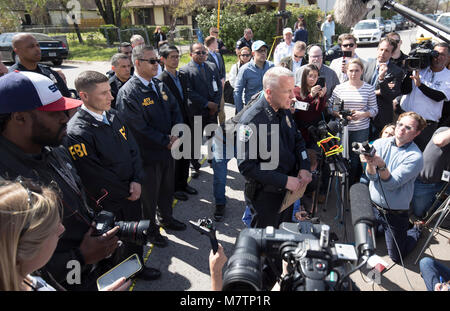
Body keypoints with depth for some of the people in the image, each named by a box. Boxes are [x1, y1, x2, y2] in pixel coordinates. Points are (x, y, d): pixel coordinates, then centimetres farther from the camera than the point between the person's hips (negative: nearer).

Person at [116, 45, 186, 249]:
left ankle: (165, 218, 48)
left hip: (168, 150, 7)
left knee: (167, 188, 24)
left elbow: (175, 110, 10)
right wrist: (166, 142, -16)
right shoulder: (127, 93, -19)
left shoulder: (160, 86, 5)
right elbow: (139, 128, -21)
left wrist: (175, 134, -6)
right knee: (149, 194, 12)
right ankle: (150, 229, 35)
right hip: (148, 155, -7)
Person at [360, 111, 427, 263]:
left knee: (397, 257, 13)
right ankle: (381, 228, 43)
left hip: (396, 214, -3)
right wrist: (370, 163, -35)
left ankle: (416, 230, 36)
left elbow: (392, 183, -26)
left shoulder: (415, 157, -18)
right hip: (373, 206, 4)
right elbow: (372, 177, -14)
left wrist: (381, 165, -43)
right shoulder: (380, 143, -7)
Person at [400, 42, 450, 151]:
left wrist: (420, 84, -22)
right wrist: (410, 71, -12)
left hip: (427, 125, -1)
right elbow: (405, 90, -3)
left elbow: (439, 97, -13)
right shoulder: (419, 69, 5)